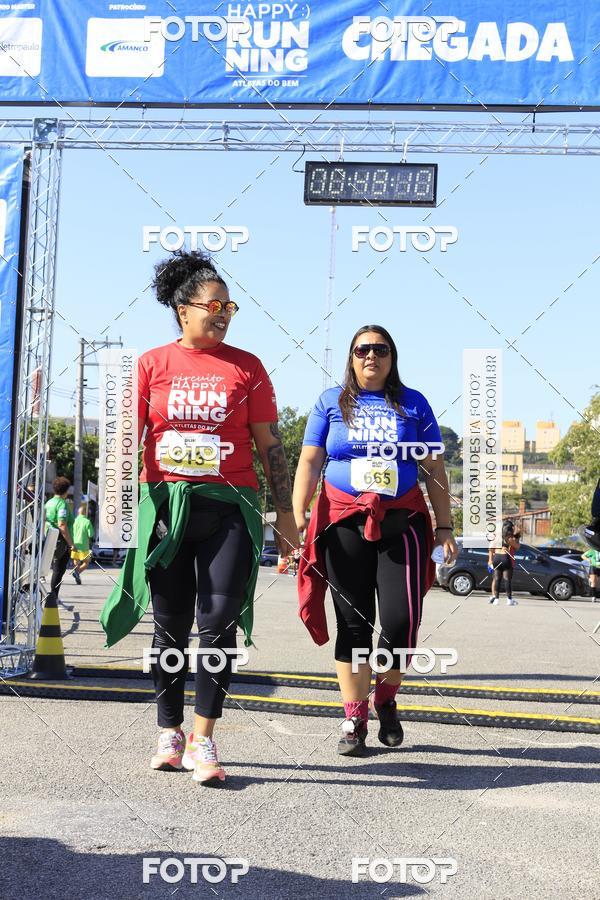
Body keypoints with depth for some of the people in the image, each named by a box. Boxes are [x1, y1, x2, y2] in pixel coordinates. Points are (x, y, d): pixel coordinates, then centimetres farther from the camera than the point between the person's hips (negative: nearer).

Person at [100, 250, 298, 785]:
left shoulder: (246, 367, 6)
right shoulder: (152, 365, 6)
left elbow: (270, 445, 8)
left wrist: (285, 514, 6)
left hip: (228, 506, 0)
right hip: (165, 506, 1)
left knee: (220, 622, -8)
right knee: (170, 626, 8)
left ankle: (203, 740, 1)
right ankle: (170, 733, 21)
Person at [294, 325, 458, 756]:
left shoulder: (412, 403, 11)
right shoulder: (331, 401, 10)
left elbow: (435, 468, 10)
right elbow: (309, 462, 5)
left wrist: (445, 527, 5)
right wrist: (297, 517, -5)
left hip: (402, 523, 0)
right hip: (344, 524, 0)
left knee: (402, 620, -9)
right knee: (354, 622, 2)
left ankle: (386, 697, 19)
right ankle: (355, 719, 12)